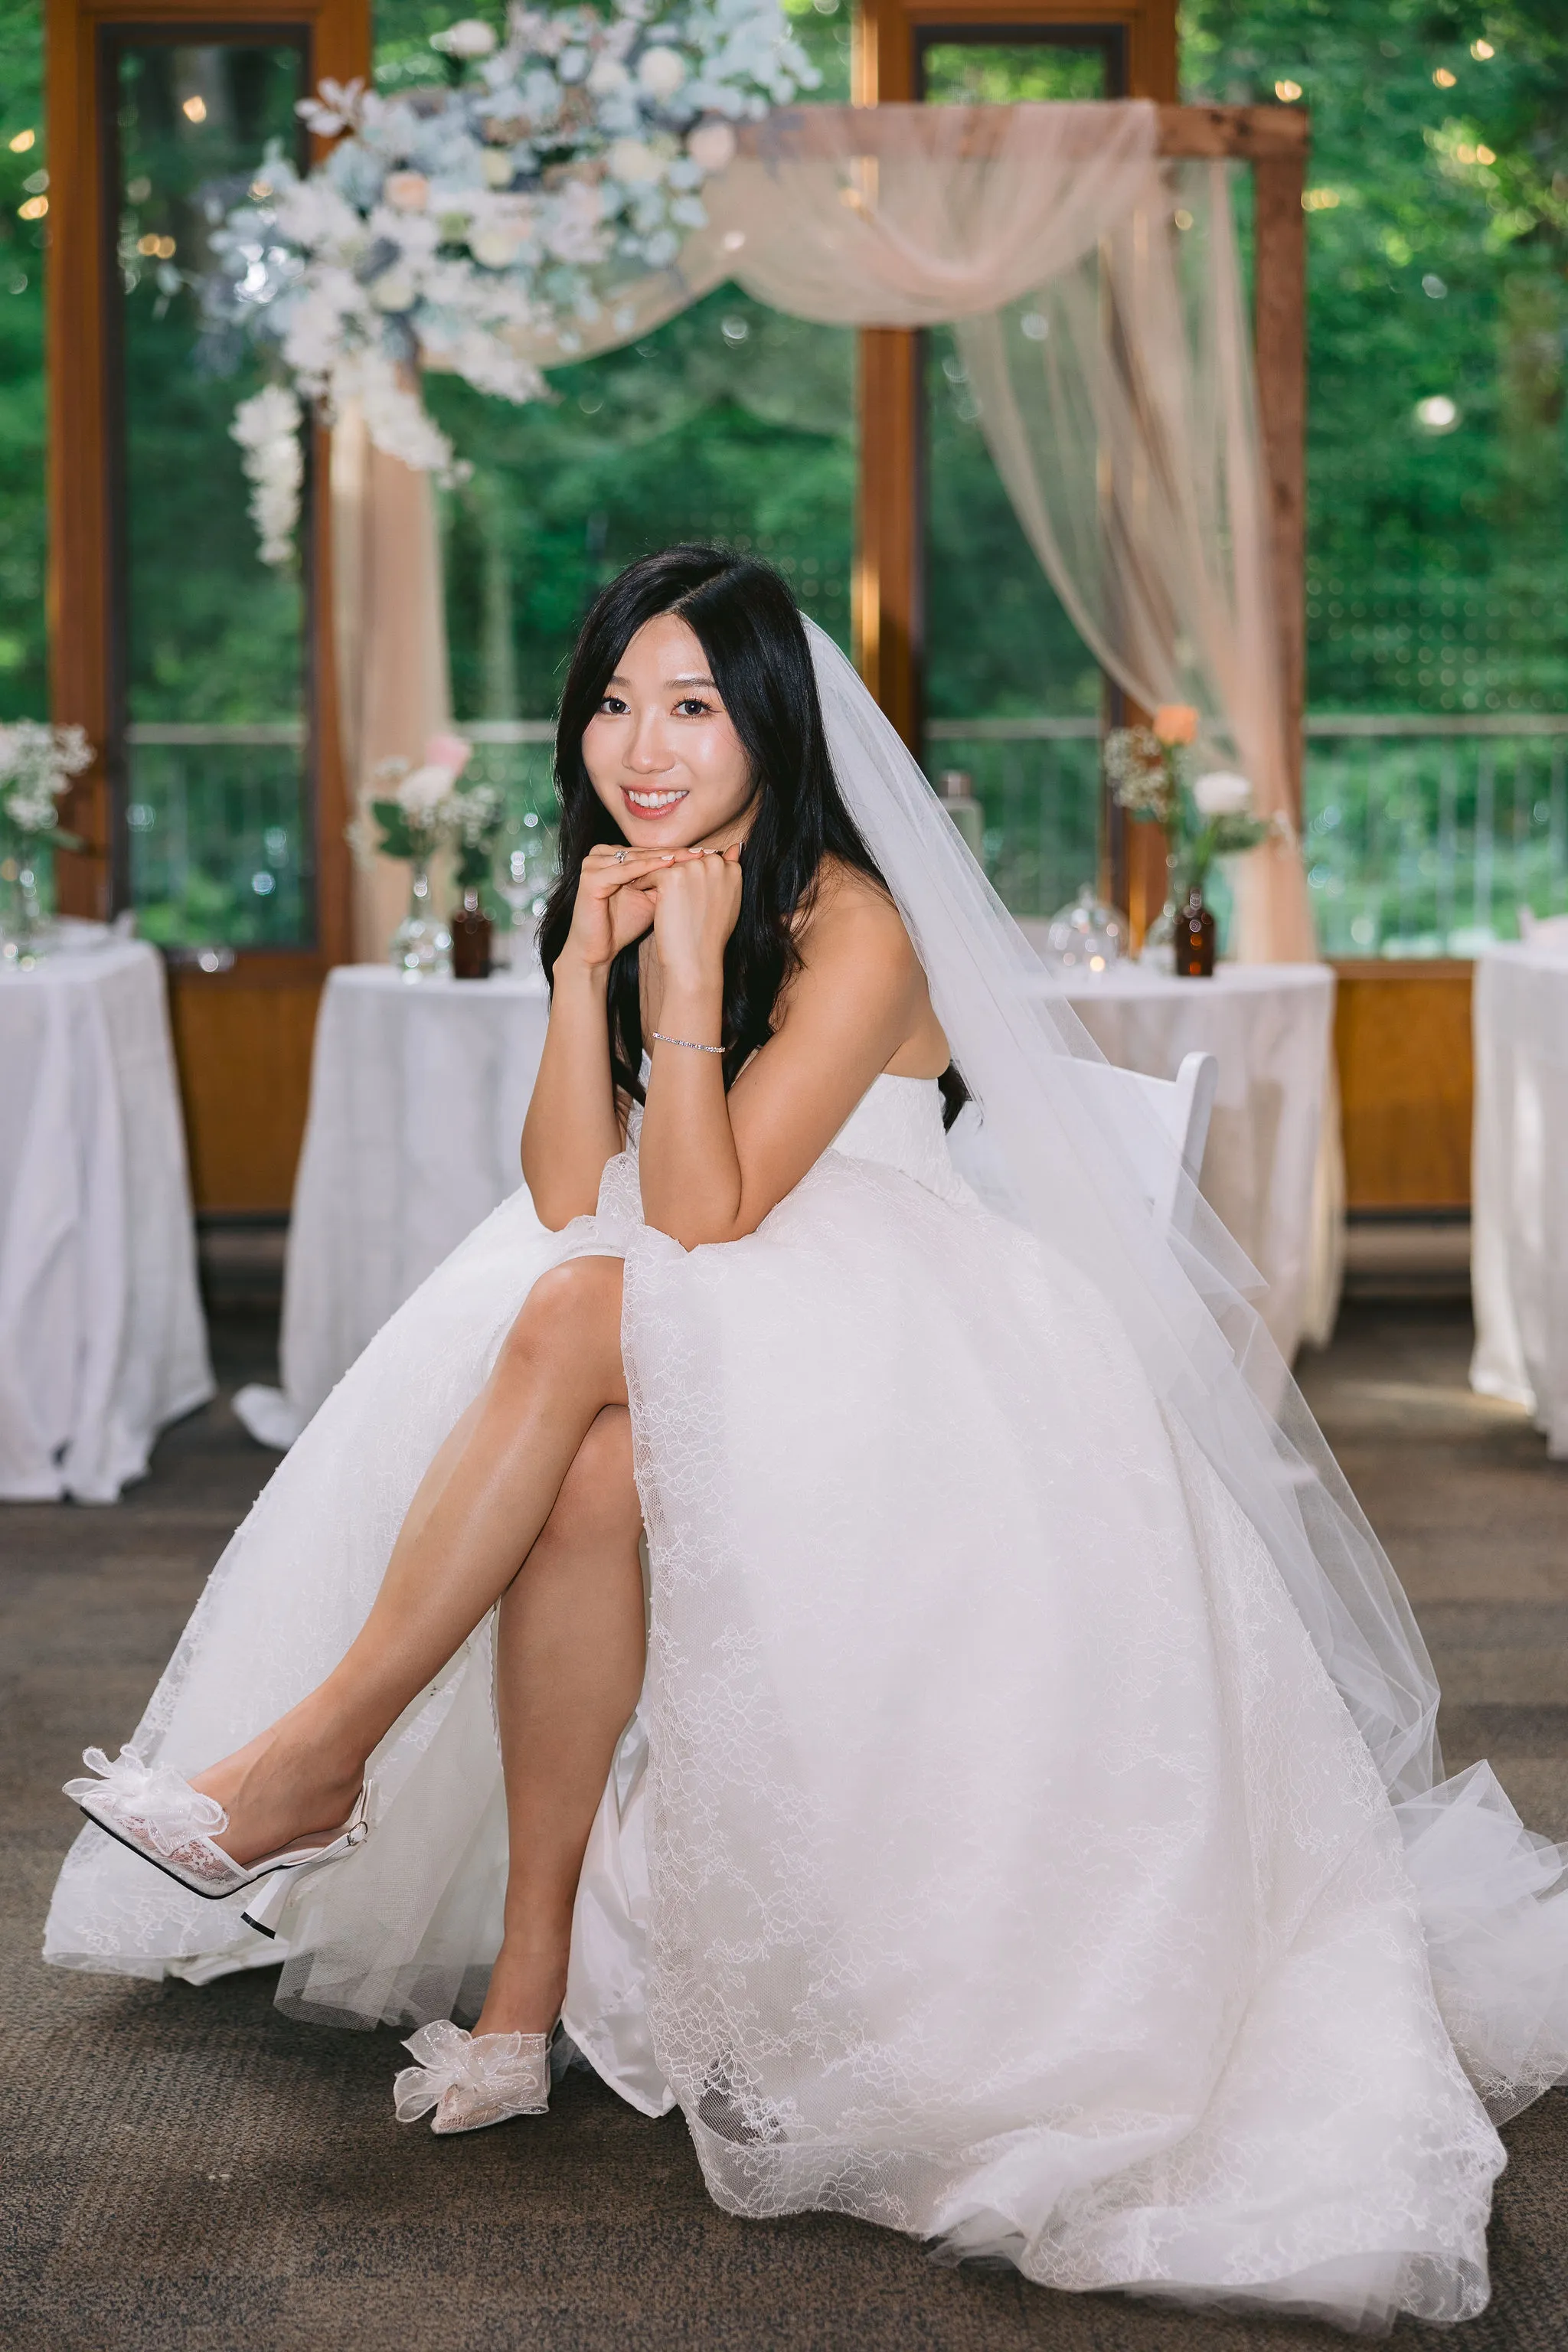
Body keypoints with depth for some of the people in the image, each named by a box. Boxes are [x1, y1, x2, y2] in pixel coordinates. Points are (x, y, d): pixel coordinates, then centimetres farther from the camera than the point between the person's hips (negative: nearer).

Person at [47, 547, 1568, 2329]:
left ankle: (320, 1755, -26)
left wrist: (693, 970, -21)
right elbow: (569, 1197, -1)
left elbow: (703, 1217, -18)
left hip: (895, 1366, -5)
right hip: (692, 1356, 5)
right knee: (585, 1476, -31)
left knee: (581, 1324, -32)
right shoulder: (618, 899, 10)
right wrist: (588, 967, -10)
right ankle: (531, 1974, -26)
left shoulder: (856, 931, -12)